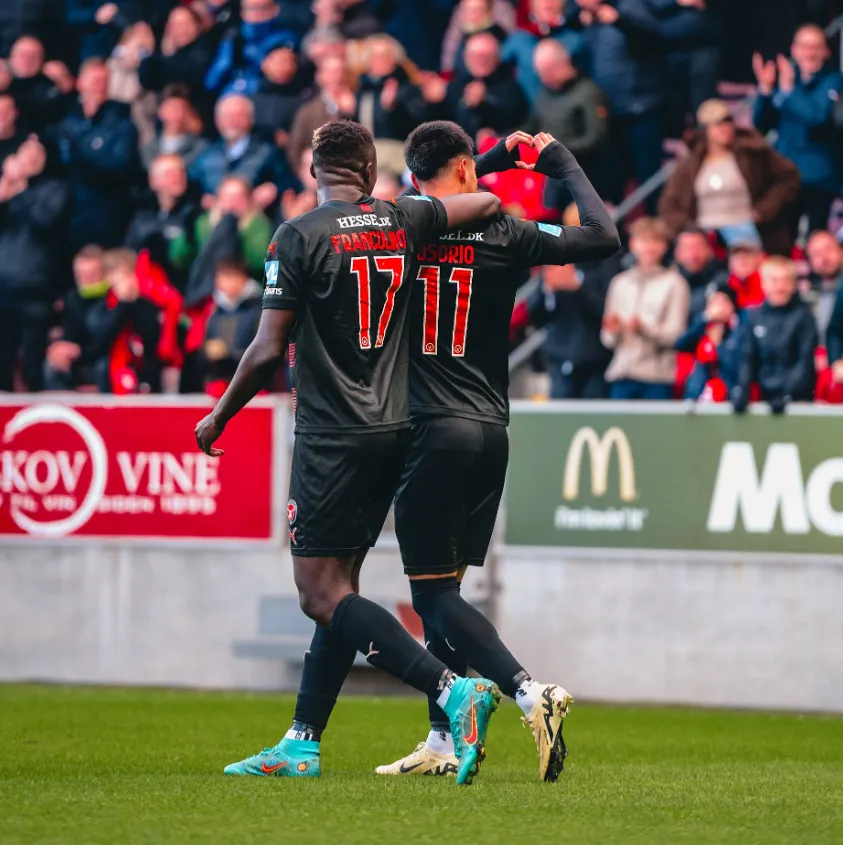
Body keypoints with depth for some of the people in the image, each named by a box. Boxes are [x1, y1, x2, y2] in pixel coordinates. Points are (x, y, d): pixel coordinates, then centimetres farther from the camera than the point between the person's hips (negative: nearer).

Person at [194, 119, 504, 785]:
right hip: (394, 429, 7)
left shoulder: (299, 237, -10)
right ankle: (302, 745, 13)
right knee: (338, 587, 12)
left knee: (323, 593, -6)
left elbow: (268, 352, -10)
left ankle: (453, 689, -21)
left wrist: (218, 417, 4)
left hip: (333, 435, -7)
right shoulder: (402, 221, 5)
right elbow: (487, 203, 19)